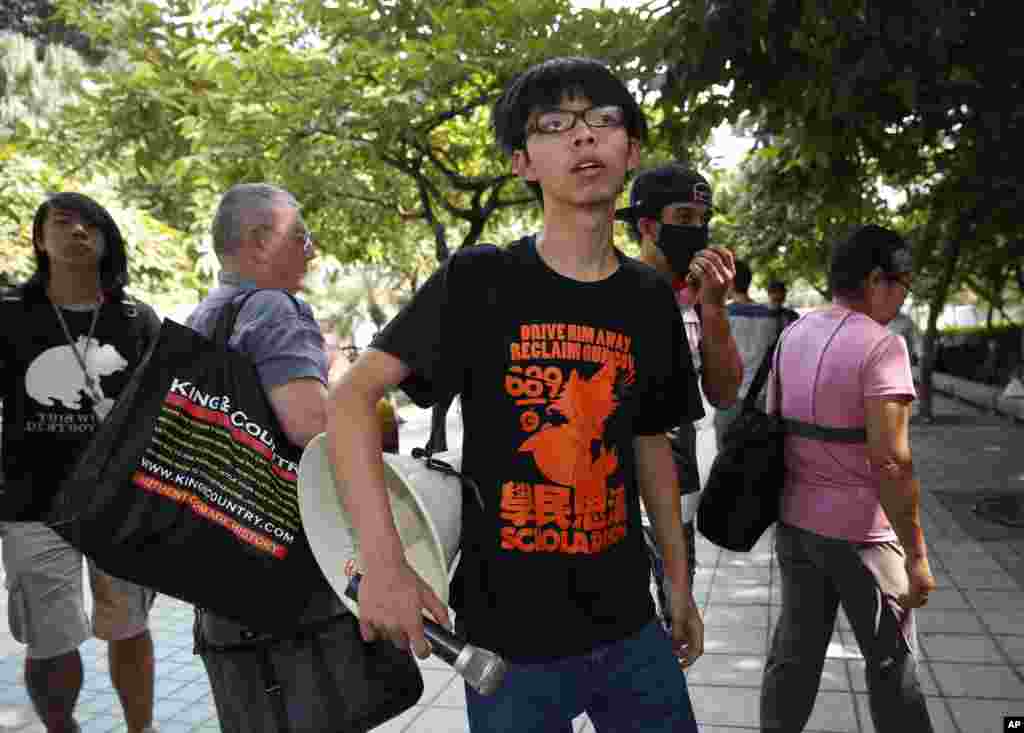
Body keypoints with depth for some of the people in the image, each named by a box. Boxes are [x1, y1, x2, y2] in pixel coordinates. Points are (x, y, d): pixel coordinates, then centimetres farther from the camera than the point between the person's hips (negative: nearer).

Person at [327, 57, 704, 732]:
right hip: (508, 636, -4)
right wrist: (385, 561, -25)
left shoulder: (651, 298, 3)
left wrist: (680, 585, 14)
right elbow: (352, 398, -14)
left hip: (630, 629, 4)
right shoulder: (479, 280, -11)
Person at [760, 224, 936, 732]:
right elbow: (890, 462, -22)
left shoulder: (793, 334, 4)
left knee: (795, 649, 17)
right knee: (891, 663, 12)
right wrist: (916, 554, -15)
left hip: (794, 520, 7)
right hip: (859, 530, -6)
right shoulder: (880, 345, -18)